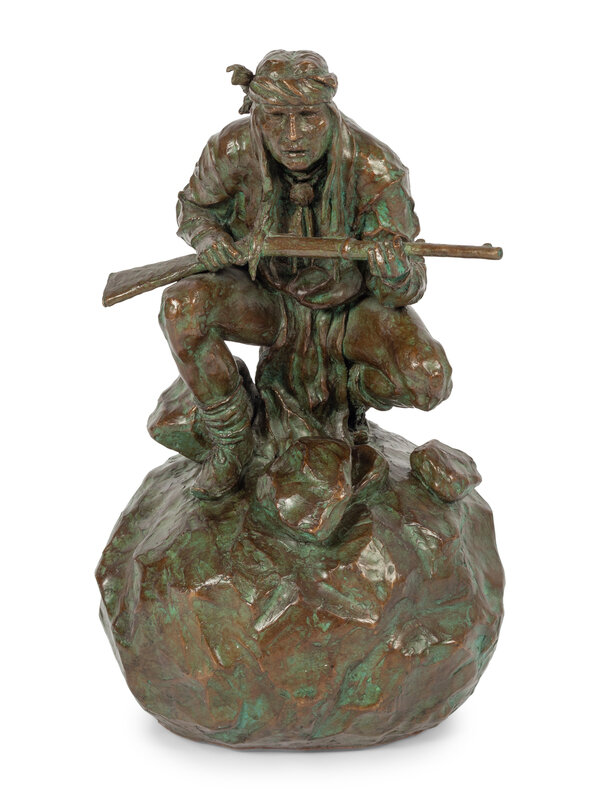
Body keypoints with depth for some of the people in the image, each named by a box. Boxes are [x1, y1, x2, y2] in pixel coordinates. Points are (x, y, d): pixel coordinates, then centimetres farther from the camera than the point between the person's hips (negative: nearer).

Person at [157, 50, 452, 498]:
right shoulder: (234, 149, -25)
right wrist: (213, 243, -25)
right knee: (182, 307, -29)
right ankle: (233, 436, -6)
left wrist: (395, 276, -50)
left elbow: (402, 292, -25)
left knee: (428, 382, -28)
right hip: (273, 301, 1)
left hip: (353, 308, -1)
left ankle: (348, 389, 8)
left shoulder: (376, 169, -30)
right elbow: (194, 209, -1)